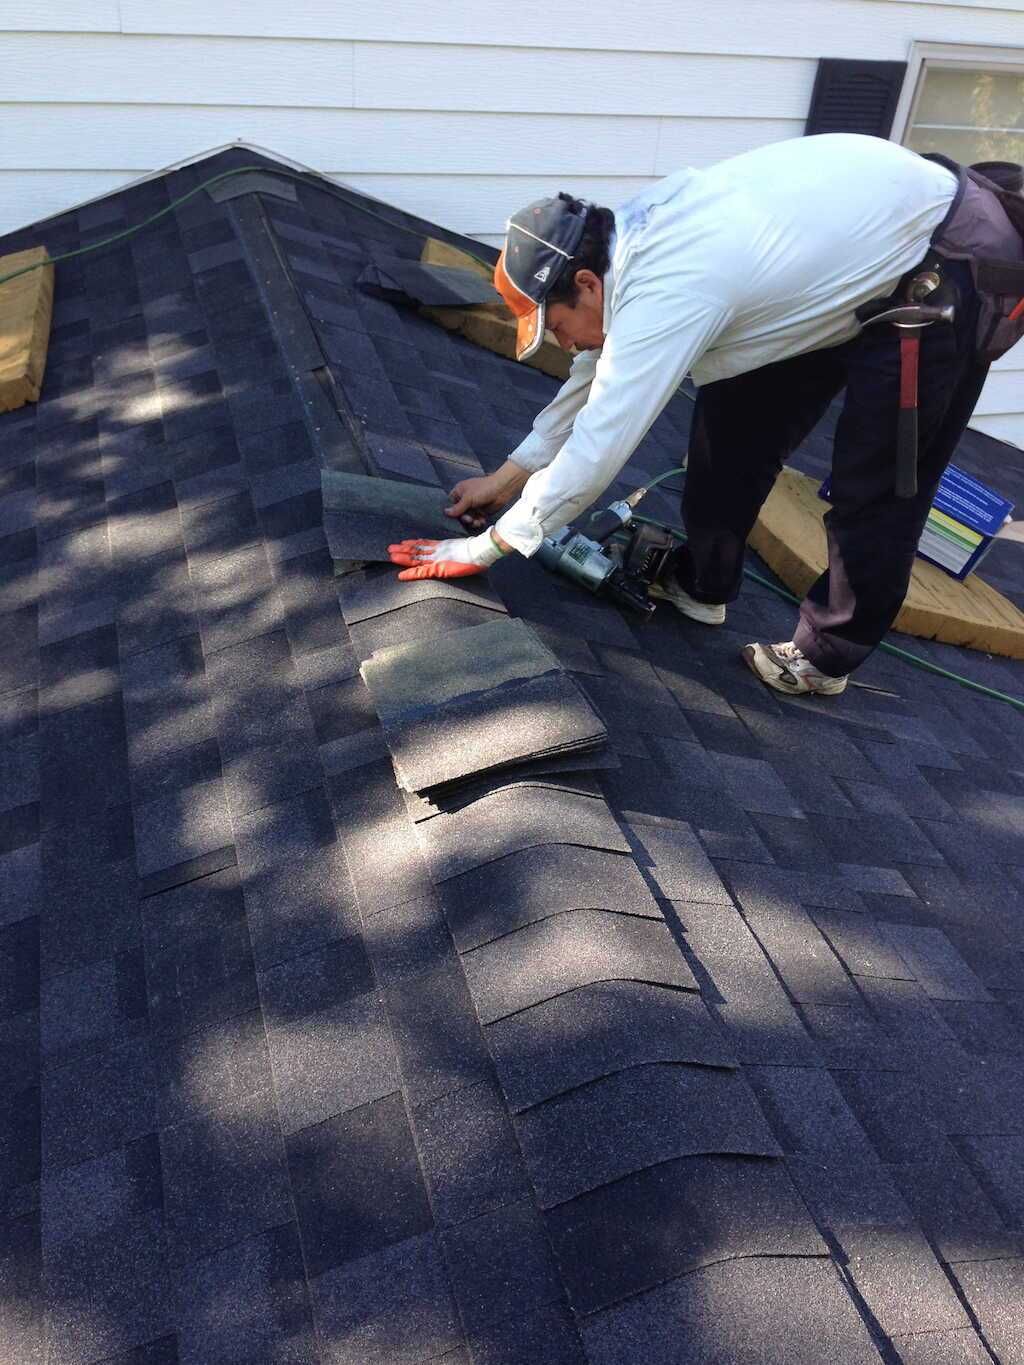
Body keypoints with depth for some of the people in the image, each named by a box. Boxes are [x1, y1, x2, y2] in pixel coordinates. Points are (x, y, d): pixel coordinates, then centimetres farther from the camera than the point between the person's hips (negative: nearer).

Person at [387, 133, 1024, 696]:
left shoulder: (664, 294, -33)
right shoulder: (630, 240, -5)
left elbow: (595, 451, -29)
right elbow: (599, 371, 8)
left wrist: (487, 547, -18)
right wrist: (508, 476, 10)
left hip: (951, 266, -9)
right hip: (858, 243, 9)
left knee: (878, 487, -4)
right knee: (735, 424, 9)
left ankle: (828, 657, 14)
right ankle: (701, 583, 24)